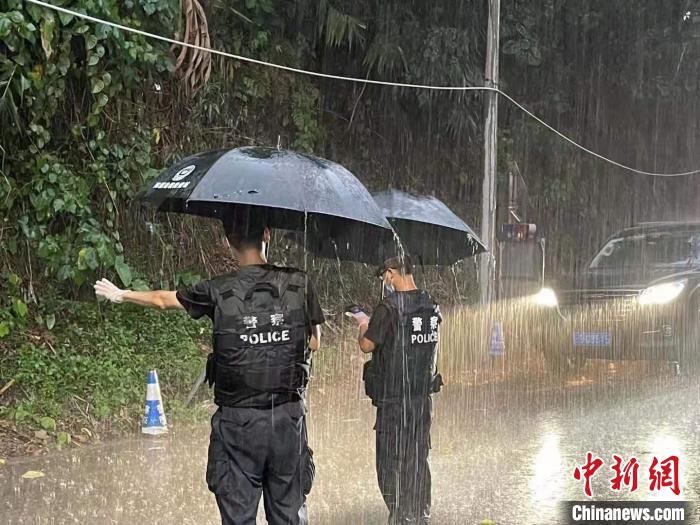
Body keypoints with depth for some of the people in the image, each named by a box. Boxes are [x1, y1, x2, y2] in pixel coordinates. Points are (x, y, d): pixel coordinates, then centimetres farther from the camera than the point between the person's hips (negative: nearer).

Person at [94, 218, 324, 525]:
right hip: (288, 418, 2)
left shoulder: (219, 292, -6)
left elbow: (164, 300, 10)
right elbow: (314, 343, 5)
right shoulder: (299, 284, -4)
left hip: (239, 421, -1)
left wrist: (122, 295, 27)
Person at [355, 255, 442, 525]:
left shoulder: (389, 307, -17)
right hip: (424, 394, 6)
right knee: (419, 457, 16)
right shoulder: (431, 306, 4)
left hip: (394, 398, -6)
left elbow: (367, 345, -13)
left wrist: (363, 328, 9)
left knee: (392, 460, 3)